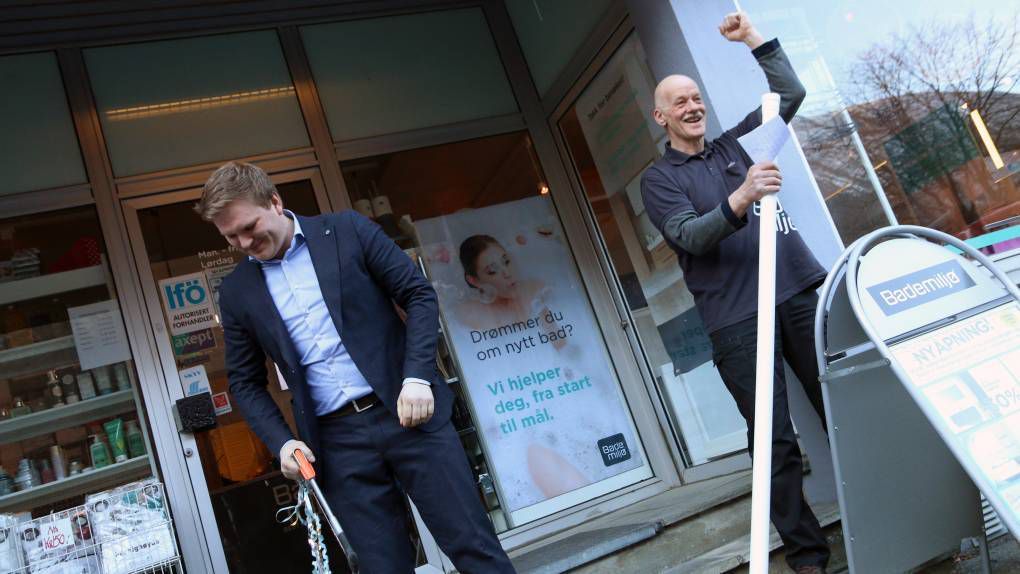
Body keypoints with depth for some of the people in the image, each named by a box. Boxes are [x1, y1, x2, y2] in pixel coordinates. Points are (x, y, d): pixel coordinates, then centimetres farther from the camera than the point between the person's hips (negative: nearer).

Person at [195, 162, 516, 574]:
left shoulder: (348, 230, 1)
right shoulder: (236, 292, 8)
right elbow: (245, 382, 15)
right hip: (337, 440, 2)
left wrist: (418, 377, -12)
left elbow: (418, 294, 0)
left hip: (407, 411, -2)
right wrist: (281, 442, -1)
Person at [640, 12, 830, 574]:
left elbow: (791, 93, 18)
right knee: (775, 440, -2)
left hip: (802, 291, 4)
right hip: (736, 319, -3)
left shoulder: (734, 144, 20)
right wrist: (740, 201, -26)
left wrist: (753, 38, 12)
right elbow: (690, 236, -9)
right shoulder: (658, 178, 7)